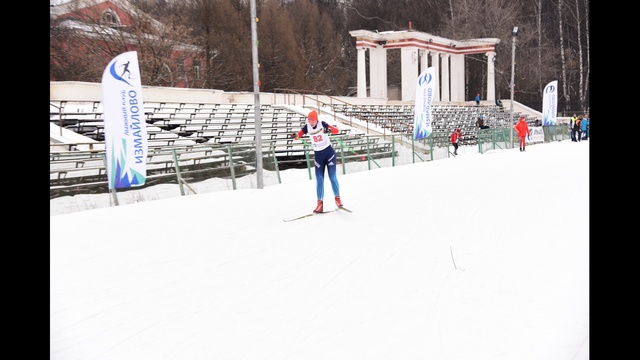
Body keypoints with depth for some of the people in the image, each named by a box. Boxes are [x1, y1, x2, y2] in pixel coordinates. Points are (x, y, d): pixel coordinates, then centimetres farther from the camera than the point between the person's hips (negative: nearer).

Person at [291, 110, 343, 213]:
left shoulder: (322, 124, -12)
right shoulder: (307, 127, -6)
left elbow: (336, 130, -20)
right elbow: (299, 134, -17)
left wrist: (329, 130, -41)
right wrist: (295, 135, -41)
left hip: (329, 152, -2)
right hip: (318, 154, 2)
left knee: (332, 177, -3)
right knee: (319, 179, -1)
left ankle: (337, 198, 15)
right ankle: (319, 203, 4)